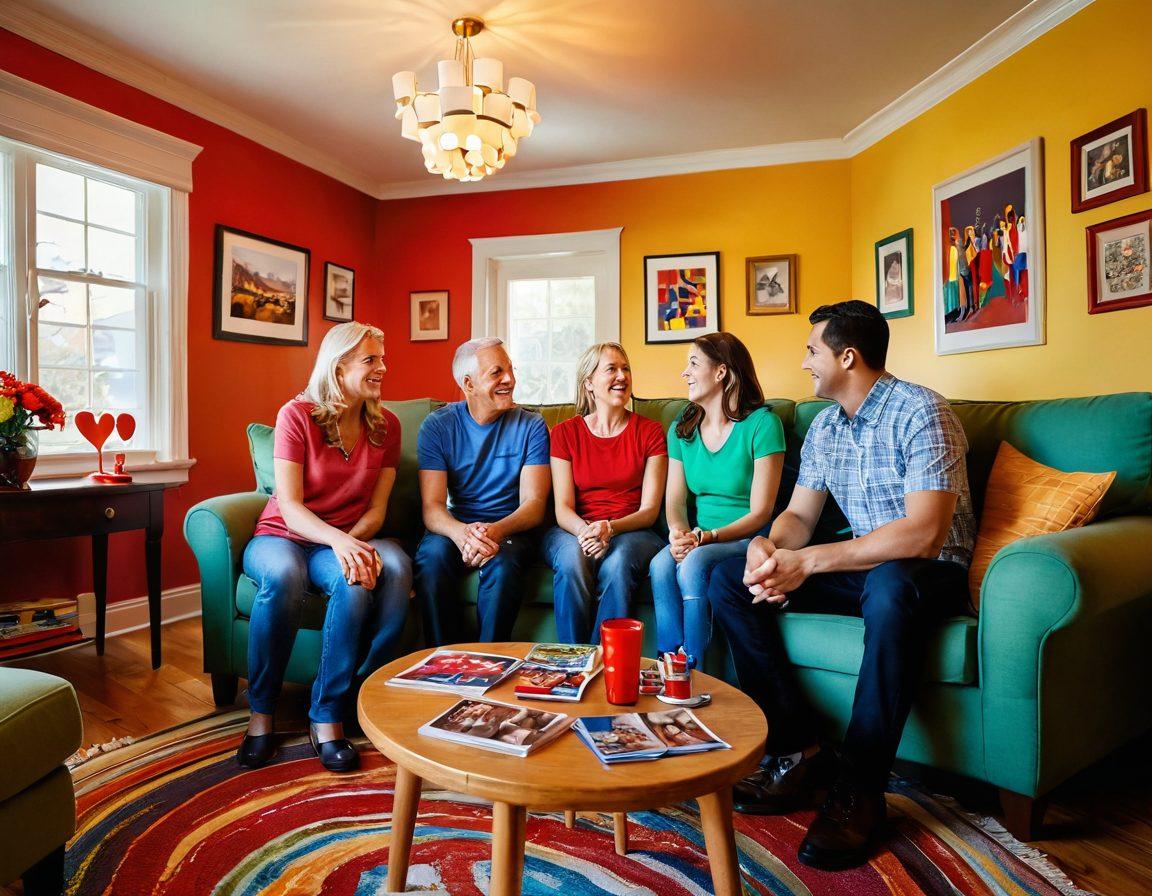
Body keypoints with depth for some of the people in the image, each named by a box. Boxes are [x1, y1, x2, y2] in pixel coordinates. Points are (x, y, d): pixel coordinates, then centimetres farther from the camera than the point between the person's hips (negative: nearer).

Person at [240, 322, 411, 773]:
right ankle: (261, 714, -16)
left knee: (394, 566, -33)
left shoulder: (386, 425, 2)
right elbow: (289, 507, -15)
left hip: (349, 540, 2)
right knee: (283, 575, -39)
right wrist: (339, 540, -33)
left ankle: (328, 716, -23)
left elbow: (376, 508, 0)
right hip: (282, 536, -2)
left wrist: (354, 541, -22)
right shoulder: (297, 415, -8)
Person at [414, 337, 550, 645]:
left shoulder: (531, 426, -2)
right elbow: (432, 507, -9)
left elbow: (534, 504, -9)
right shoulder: (437, 425, -1)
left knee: (501, 561, -33)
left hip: (511, 528, -1)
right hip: (455, 527, 1)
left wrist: (496, 531, -31)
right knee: (431, 556, -31)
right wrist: (462, 533, -34)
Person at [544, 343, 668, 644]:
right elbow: (563, 508, -2)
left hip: (631, 531, 0)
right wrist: (585, 531, -25)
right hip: (572, 530, 1)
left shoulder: (650, 431, 4)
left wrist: (610, 528, -22)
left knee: (617, 563, -34)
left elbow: (649, 510, -2)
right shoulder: (565, 433, 6)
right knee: (572, 560, -33)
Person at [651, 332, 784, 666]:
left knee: (693, 565, -33)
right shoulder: (682, 428, 10)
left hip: (747, 539, -4)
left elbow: (760, 513, -11)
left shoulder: (762, 423, -8)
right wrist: (679, 532, -16)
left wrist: (707, 537, -23)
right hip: (697, 539, 4)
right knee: (661, 565, -28)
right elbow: (675, 499, 7)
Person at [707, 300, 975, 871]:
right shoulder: (825, 425, 8)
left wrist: (807, 561, -31)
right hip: (862, 566, 7)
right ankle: (799, 753, -7)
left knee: (888, 587, -42)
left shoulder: (920, 411, -17)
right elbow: (799, 515, 7)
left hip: (931, 572, -7)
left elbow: (924, 534, -28)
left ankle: (860, 789, -25)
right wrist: (767, 548, -18)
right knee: (729, 581, -8)